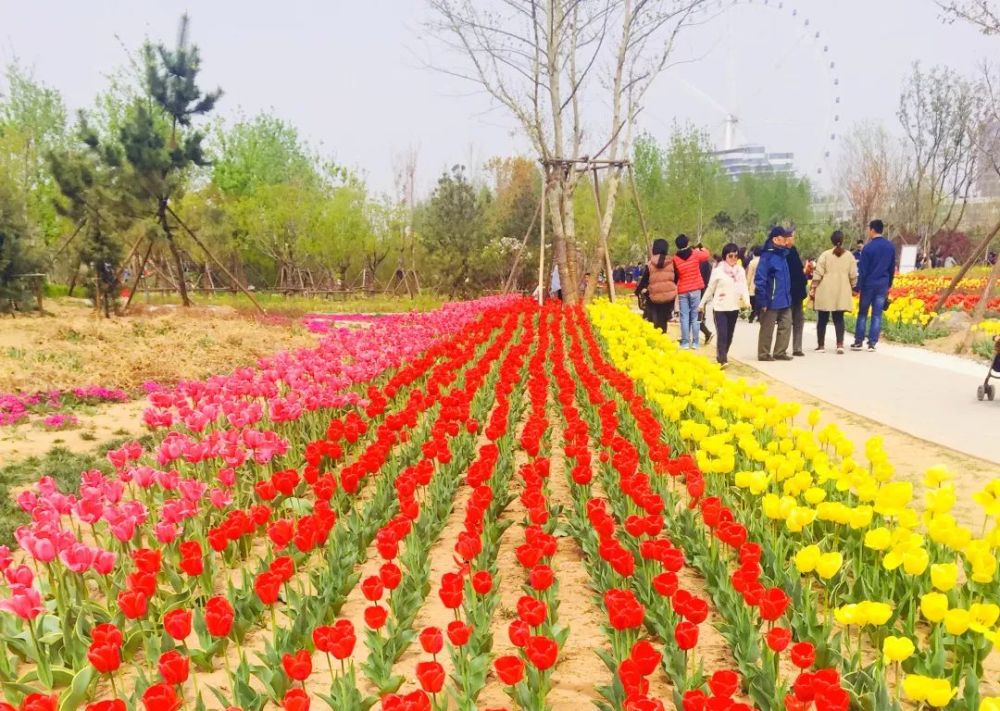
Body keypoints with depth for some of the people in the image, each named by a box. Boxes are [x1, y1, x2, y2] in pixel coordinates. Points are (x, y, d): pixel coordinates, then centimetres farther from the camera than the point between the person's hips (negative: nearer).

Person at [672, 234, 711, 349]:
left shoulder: (675, 259, -5)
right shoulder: (695, 254, -5)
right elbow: (707, 255, 13)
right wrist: (701, 248, 31)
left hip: (682, 291, 0)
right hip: (695, 289, 0)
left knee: (684, 317, 3)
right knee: (694, 317, 6)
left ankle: (685, 342, 2)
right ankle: (695, 342, 7)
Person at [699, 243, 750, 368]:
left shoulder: (740, 270, 5)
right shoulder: (718, 270, -5)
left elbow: (744, 287, 2)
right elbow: (710, 289, 2)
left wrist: (747, 300, -15)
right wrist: (702, 303, 6)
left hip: (734, 307, 4)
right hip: (720, 307, -4)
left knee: (729, 335, 10)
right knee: (722, 334, -13)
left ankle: (721, 357, 24)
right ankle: (722, 360, -14)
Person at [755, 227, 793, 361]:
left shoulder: (782, 254, 12)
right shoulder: (767, 256, -14)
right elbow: (760, 279, -16)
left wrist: (788, 296, 15)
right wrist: (763, 301, -18)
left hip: (784, 300, 8)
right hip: (771, 301, -8)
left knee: (786, 325, 7)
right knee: (767, 329, 2)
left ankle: (780, 352, 17)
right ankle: (764, 354, 12)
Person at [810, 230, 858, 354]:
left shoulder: (825, 255, -5)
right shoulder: (849, 256, 2)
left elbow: (818, 274, -7)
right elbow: (853, 276, 4)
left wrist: (813, 288, -1)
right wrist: (852, 288, 18)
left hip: (825, 293, -2)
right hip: (841, 293, 2)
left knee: (822, 319, 8)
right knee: (839, 319, 7)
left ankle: (821, 345, 13)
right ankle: (840, 344, -6)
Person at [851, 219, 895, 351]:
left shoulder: (868, 247, -11)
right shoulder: (890, 246, 4)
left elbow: (863, 269, -10)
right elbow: (892, 268, 12)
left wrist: (857, 286, -5)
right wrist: (889, 284, 21)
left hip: (868, 284, -3)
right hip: (883, 285, 4)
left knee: (862, 313, 7)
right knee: (877, 315, 4)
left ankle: (858, 341, 8)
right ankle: (872, 343, 2)